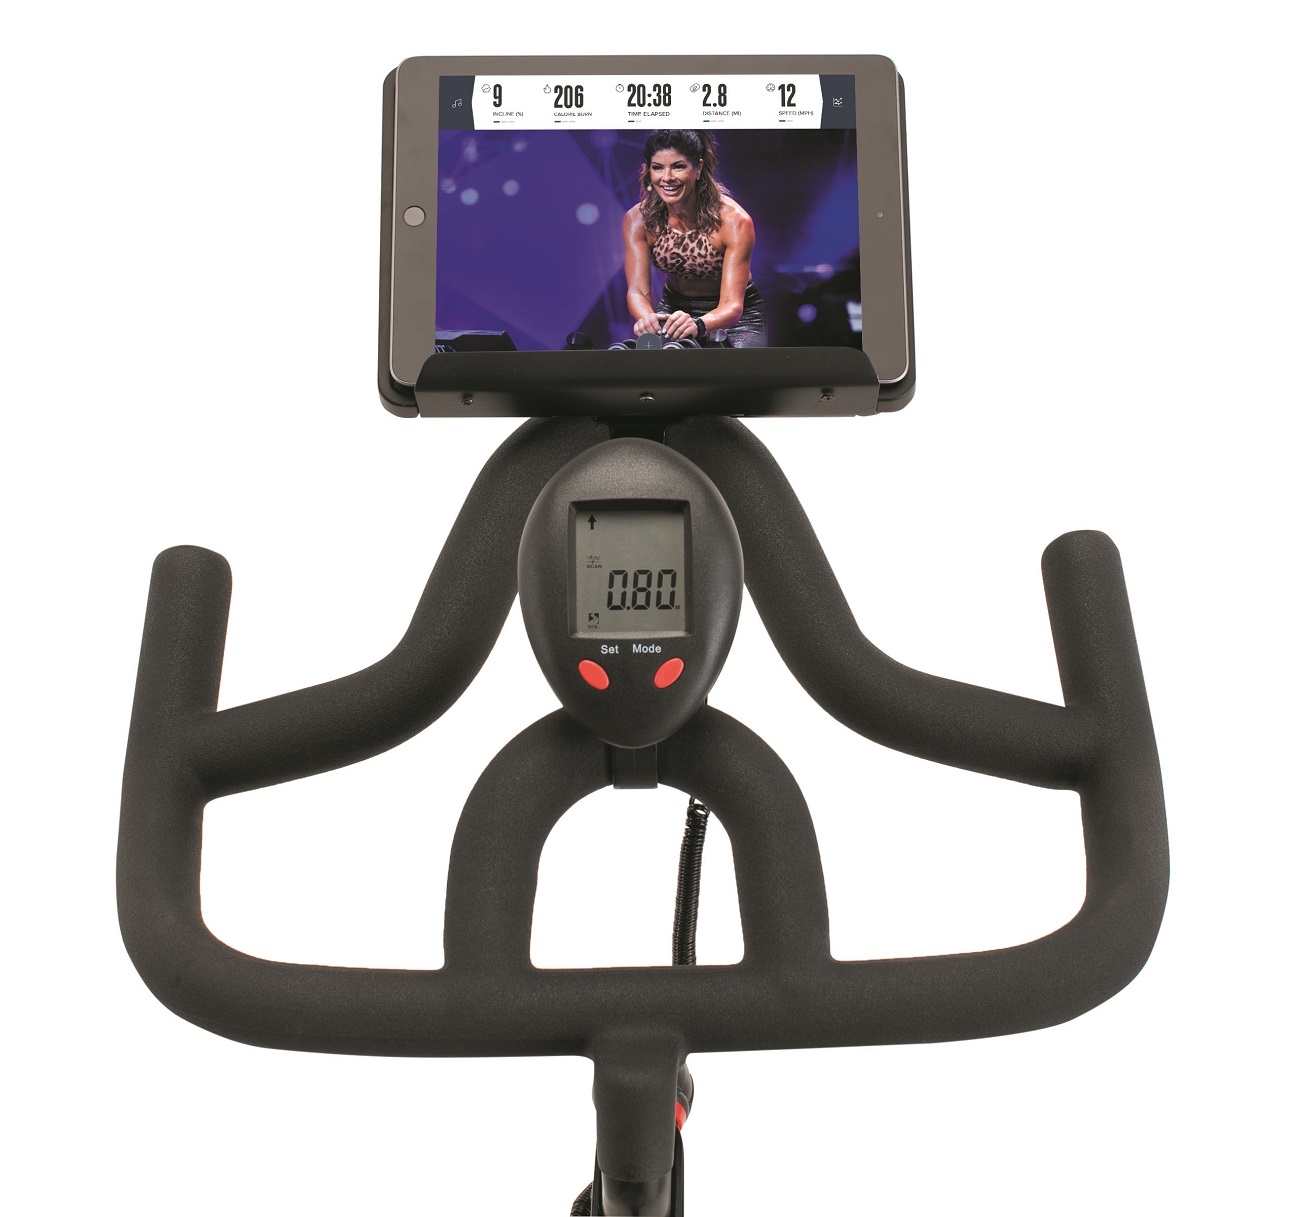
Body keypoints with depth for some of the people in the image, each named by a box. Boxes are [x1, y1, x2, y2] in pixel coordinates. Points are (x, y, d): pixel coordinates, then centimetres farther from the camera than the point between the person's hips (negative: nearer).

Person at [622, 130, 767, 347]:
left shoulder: (734, 221, -26)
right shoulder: (637, 220, -16)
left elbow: (732, 305, -31)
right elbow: (637, 289, -22)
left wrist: (697, 325, -53)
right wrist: (647, 318, -46)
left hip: (733, 318, -3)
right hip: (675, 309, 3)